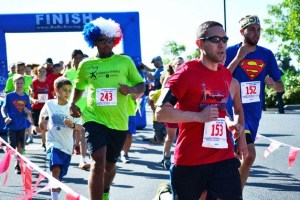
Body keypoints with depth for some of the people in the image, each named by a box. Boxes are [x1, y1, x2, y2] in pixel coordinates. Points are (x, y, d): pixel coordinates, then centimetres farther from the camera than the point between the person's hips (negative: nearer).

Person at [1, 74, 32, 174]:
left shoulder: (26, 97, 4)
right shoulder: (9, 96, -5)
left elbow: (29, 111, 11)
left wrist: (27, 111, -12)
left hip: (22, 125, 3)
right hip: (12, 125, -3)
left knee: (20, 146, 9)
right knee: (12, 147, -2)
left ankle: (18, 165, 21)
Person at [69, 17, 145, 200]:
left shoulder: (125, 61, 1)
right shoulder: (86, 65, 4)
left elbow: (141, 86, 5)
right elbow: (79, 87, 22)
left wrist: (131, 90, -18)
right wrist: (73, 104, 3)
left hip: (118, 122, 2)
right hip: (94, 118, -1)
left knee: (110, 164, 19)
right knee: (98, 162, -20)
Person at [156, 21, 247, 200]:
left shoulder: (226, 74, 9)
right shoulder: (187, 72, -11)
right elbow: (161, 112, -14)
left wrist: (229, 122, 6)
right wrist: (199, 116, -21)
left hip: (224, 158, 5)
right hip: (190, 161, -5)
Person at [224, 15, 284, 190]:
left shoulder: (267, 55, 4)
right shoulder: (230, 52, -6)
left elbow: (281, 87, 7)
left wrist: (273, 83, -17)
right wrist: (238, 58, -21)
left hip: (254, 111, 5)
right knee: (249, 154, -21)